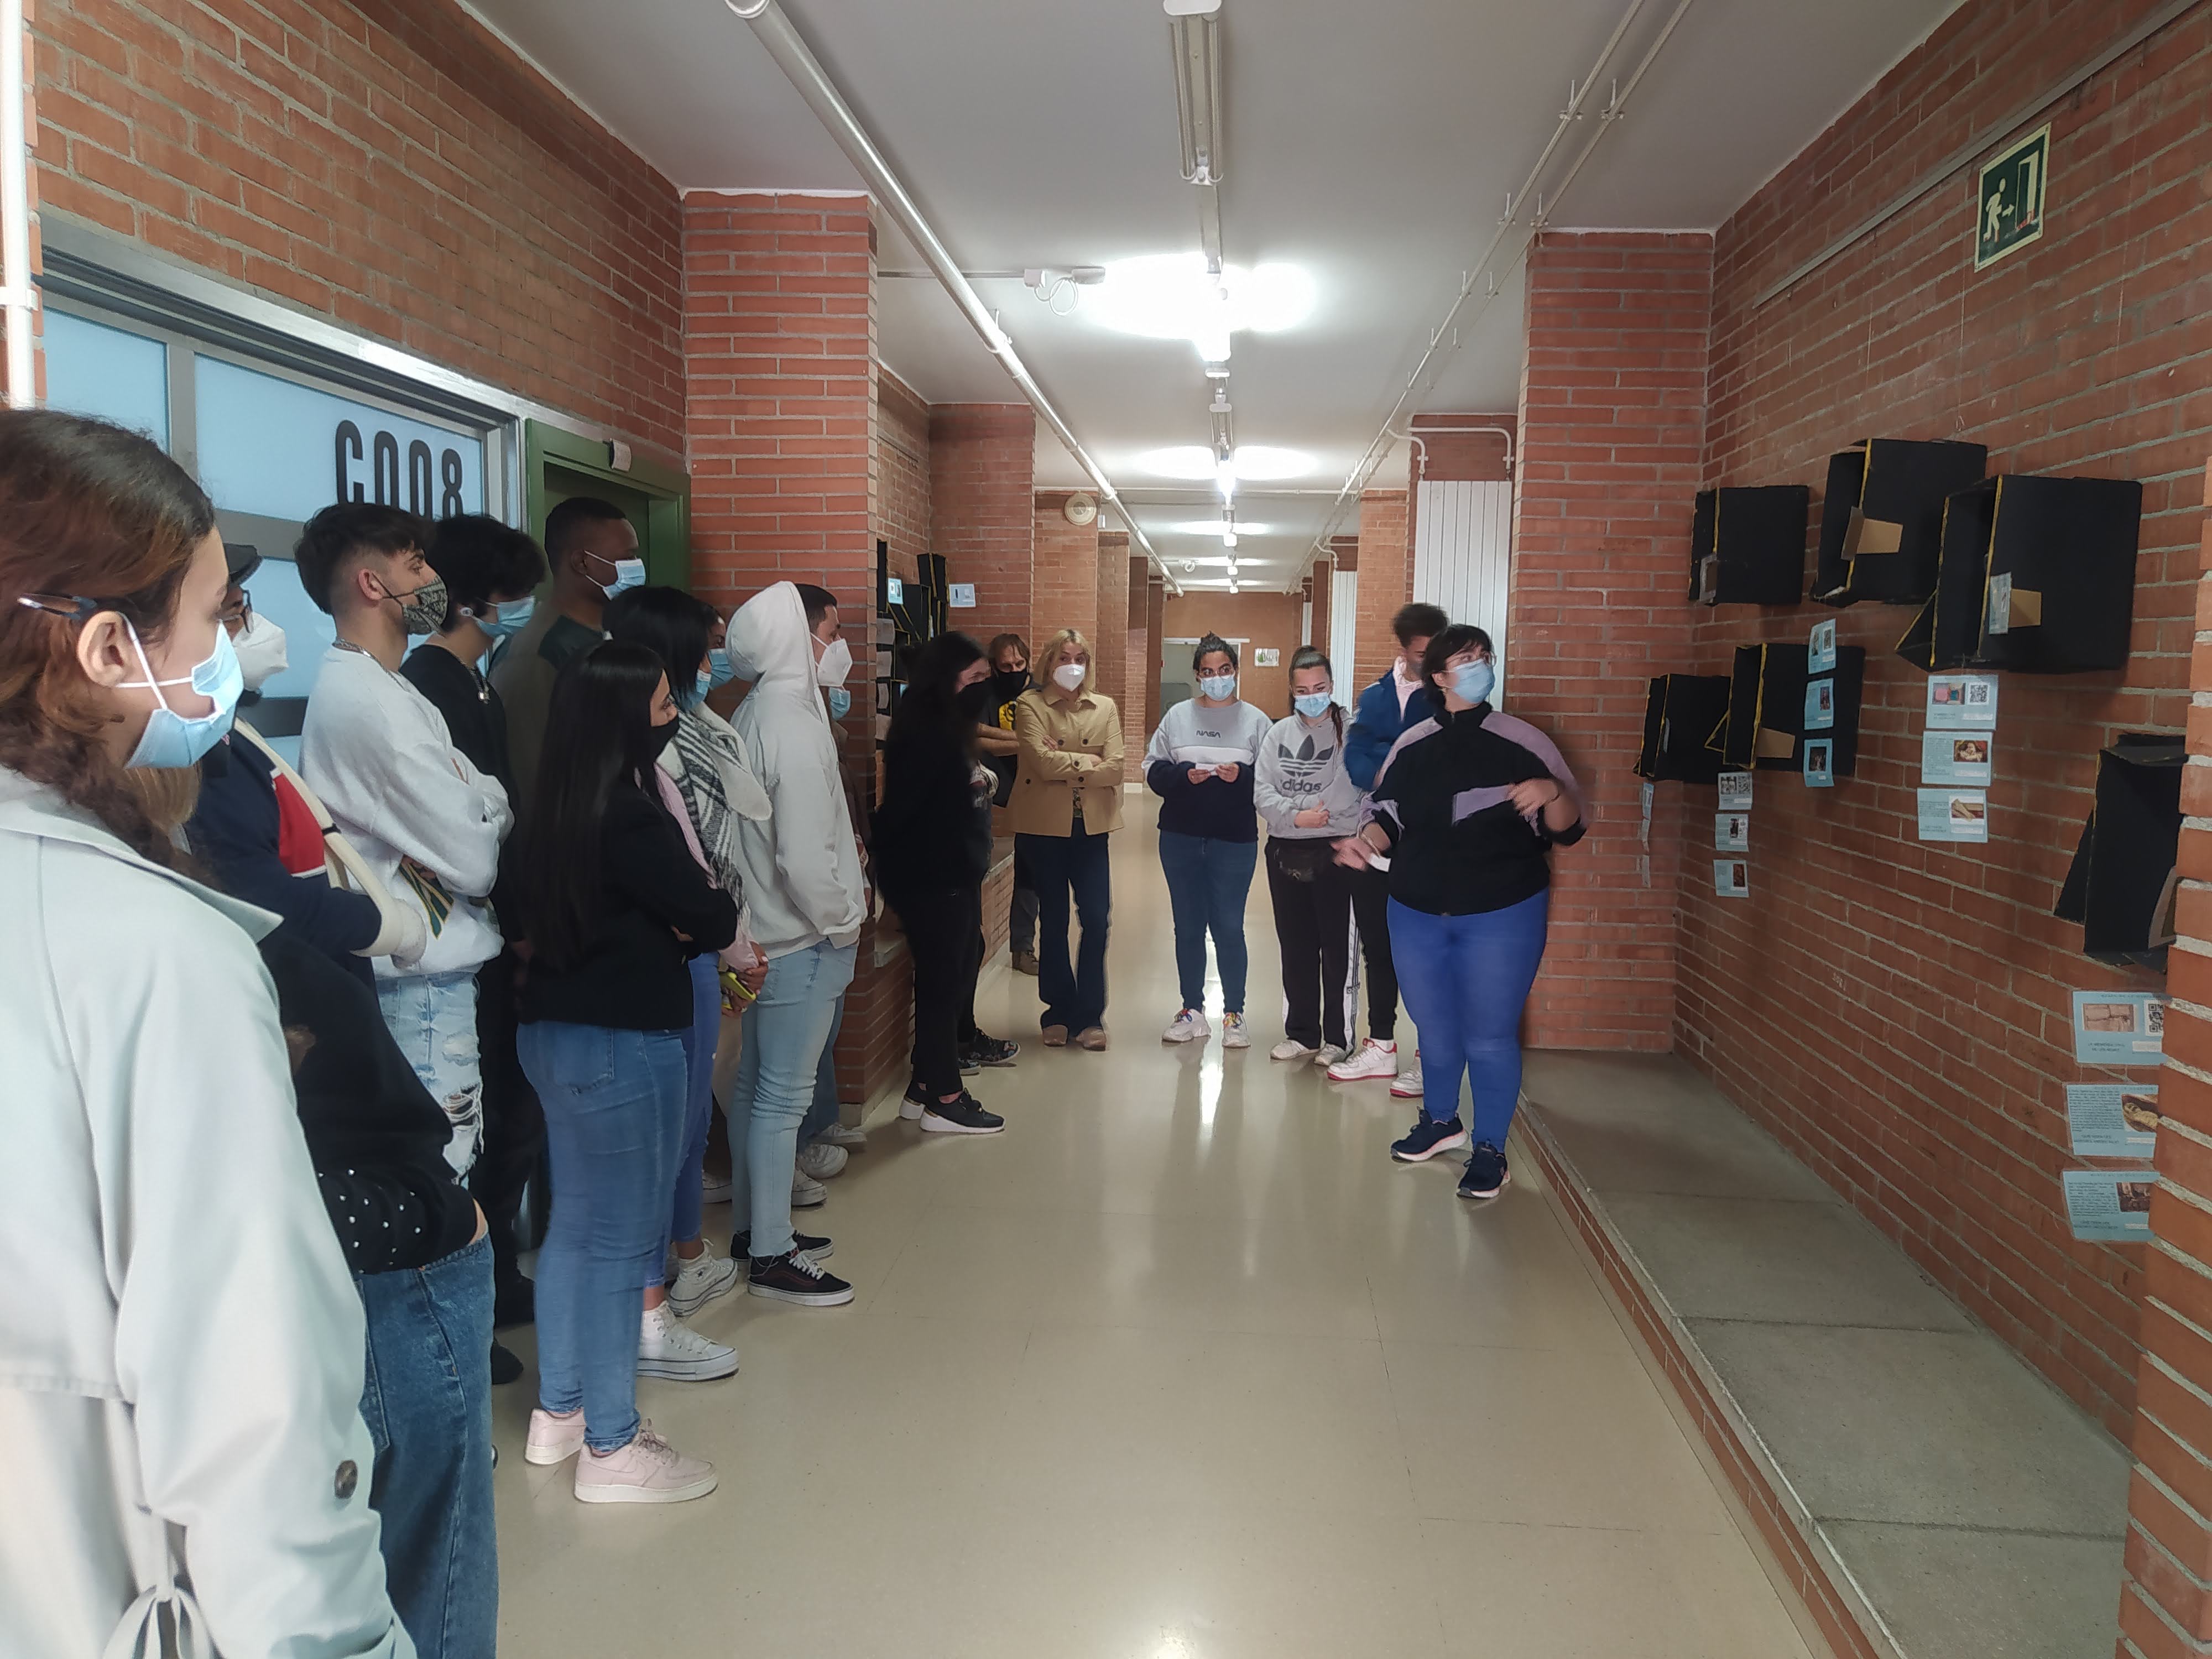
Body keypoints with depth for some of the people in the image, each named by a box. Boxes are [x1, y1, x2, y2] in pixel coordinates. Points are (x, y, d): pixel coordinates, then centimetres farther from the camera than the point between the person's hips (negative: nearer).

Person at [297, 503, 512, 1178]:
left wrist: (497, 806, -8)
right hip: (426, 984, -10)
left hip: (425, 975, 10)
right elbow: (475, 861, -16)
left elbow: (482, 794, 11)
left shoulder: (364, 686, 14)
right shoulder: (376, 704, -18)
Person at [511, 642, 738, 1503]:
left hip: (552, 1033, 9)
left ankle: (559, 1410, 33)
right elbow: (710, 917, -17)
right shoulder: (628, 818, -21)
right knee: (619, 1239, 1)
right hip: (624, 1044, -9)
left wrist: (677, 930, 0)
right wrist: (717, 920, 5)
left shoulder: (551, 811, 7)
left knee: (575, 1222, 19)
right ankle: (613, 1447, 14)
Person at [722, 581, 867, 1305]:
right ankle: (772, 1258, 10)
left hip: (765, 935, 10)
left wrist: (846, 891, 15)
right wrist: (845, 919, -11)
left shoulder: (752, 714, 8)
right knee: (784, 1096, -1)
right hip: (802, 943, -10)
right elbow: (805, 859, -25)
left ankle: (752, 1225, 32)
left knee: (756, 1083, 18)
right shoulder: (795, 727, -21)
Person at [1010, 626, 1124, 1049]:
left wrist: (1065, 764, -11)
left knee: (1097, 918, -2)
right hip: (1044, 826, -2)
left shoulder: (1105, 707, 8)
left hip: (1090, 827, 2)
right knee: (1053, 920, 8)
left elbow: (1114, 768, -5)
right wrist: (1088, 762, -9)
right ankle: (1058, 1013, 20)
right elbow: (1042, 761, -16)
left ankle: (1089, 1015, 10)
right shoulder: (1030, 705, -1)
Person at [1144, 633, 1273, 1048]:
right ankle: (1192, 1011, 21)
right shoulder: (1177, 716, 6)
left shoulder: (1255, 721, 0)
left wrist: (1242, 776, -21)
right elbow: (1153, 769, 3)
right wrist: (1184, 774, -14)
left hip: (1235, 841, -2)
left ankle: (1234, 1015, 12)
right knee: (1188, 927, 10)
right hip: (1180, 838, 3)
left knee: (1229, 927, 0)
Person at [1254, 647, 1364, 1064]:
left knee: (1337, 948, 3)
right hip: (1285, 852, 5)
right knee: (1295, 948, 13)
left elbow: (1355, 790, -16)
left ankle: (1337, 1038, 15)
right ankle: (1302, 1033, 25)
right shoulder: (1279, 733, 7)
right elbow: (1262, 791, 0)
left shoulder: (1350, 731, -7)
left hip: (1335, 852, -5)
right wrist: (1296, 816, -13)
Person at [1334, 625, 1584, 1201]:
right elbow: (1389, 816, 10)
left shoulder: (1521, 742, -6)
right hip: (1417, 913, 4)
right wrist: (1365, 841, -10)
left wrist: (1552, 793, -26)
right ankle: (1441, 1120, 41)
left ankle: (1490, 1150, 17)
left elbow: (1567, 830, -5)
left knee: (1489, 1036, 0)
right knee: (1434, 1027, 18)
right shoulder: (1410, 746, 2)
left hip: (1501, 915, -3)